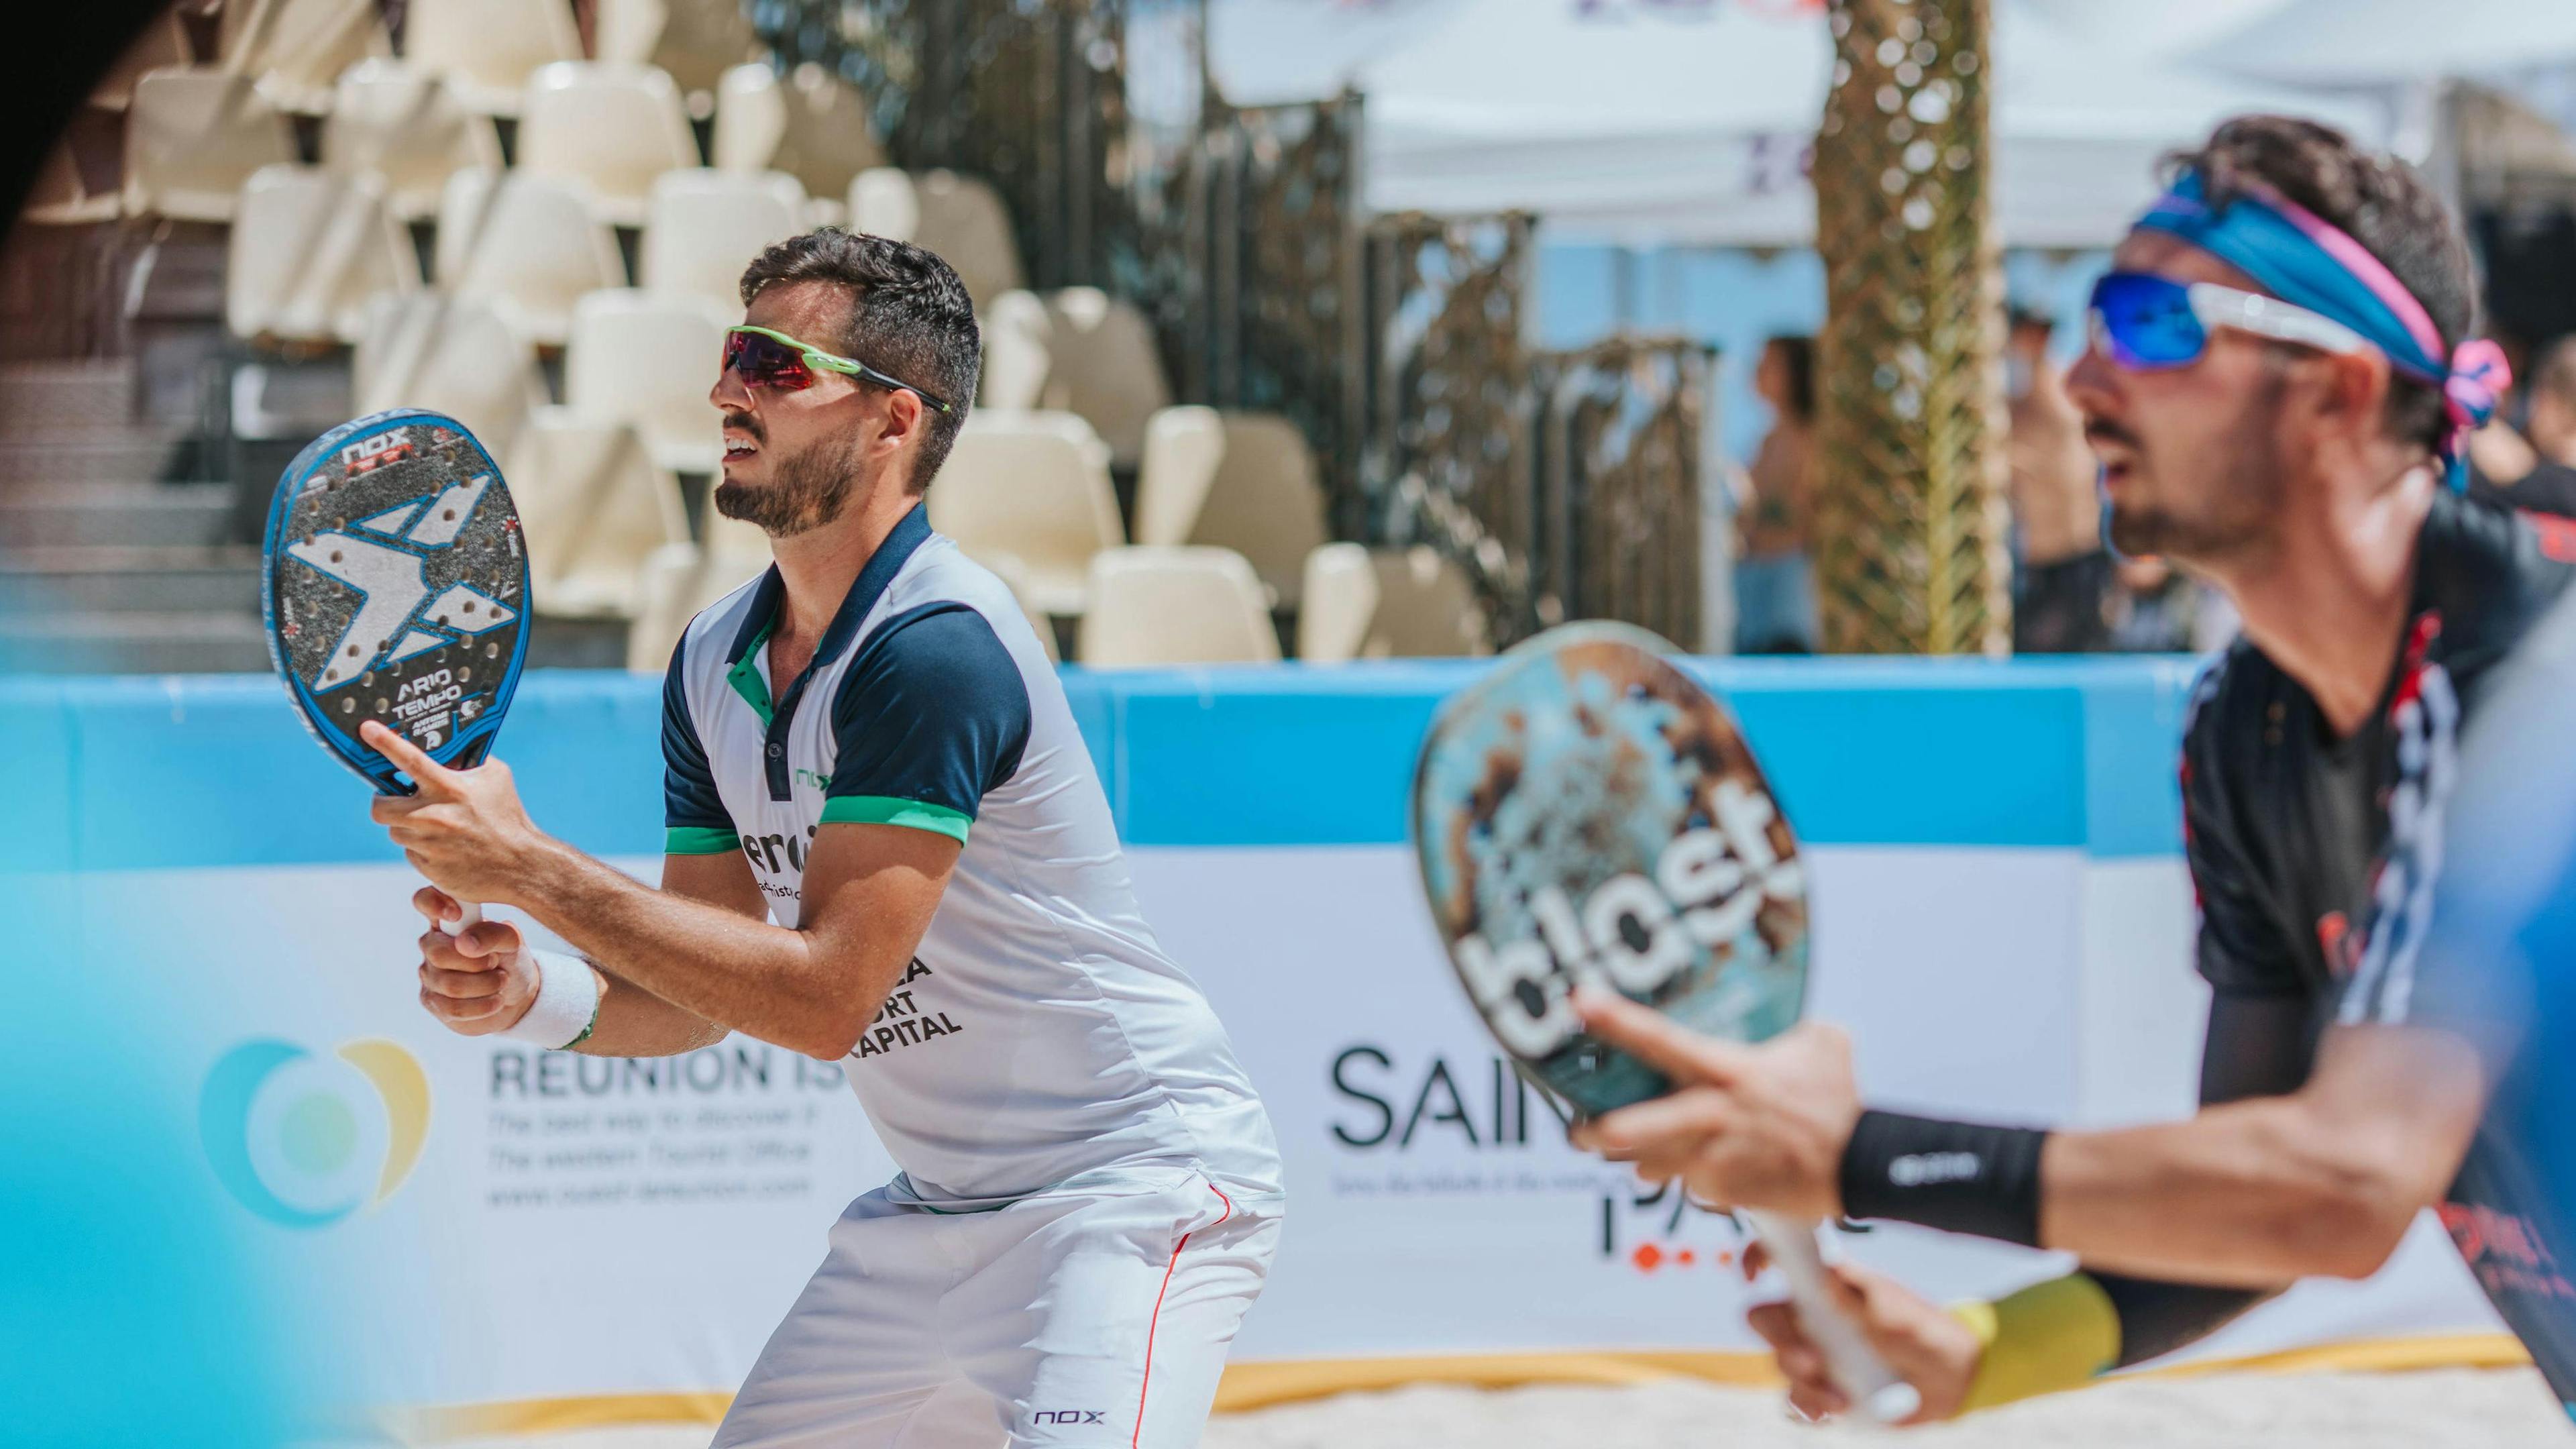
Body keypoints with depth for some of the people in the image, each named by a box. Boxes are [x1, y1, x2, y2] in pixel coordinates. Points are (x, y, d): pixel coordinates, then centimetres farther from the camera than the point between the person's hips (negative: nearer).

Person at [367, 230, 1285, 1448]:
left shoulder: (938, 649, -22)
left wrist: (528, 866, -24)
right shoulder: (712, 664, 4)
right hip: (936, 1209, 8)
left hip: (1133, 1184, -8)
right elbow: (705, 990, 9)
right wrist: (533, 997, -12)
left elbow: (823, 996, -26)